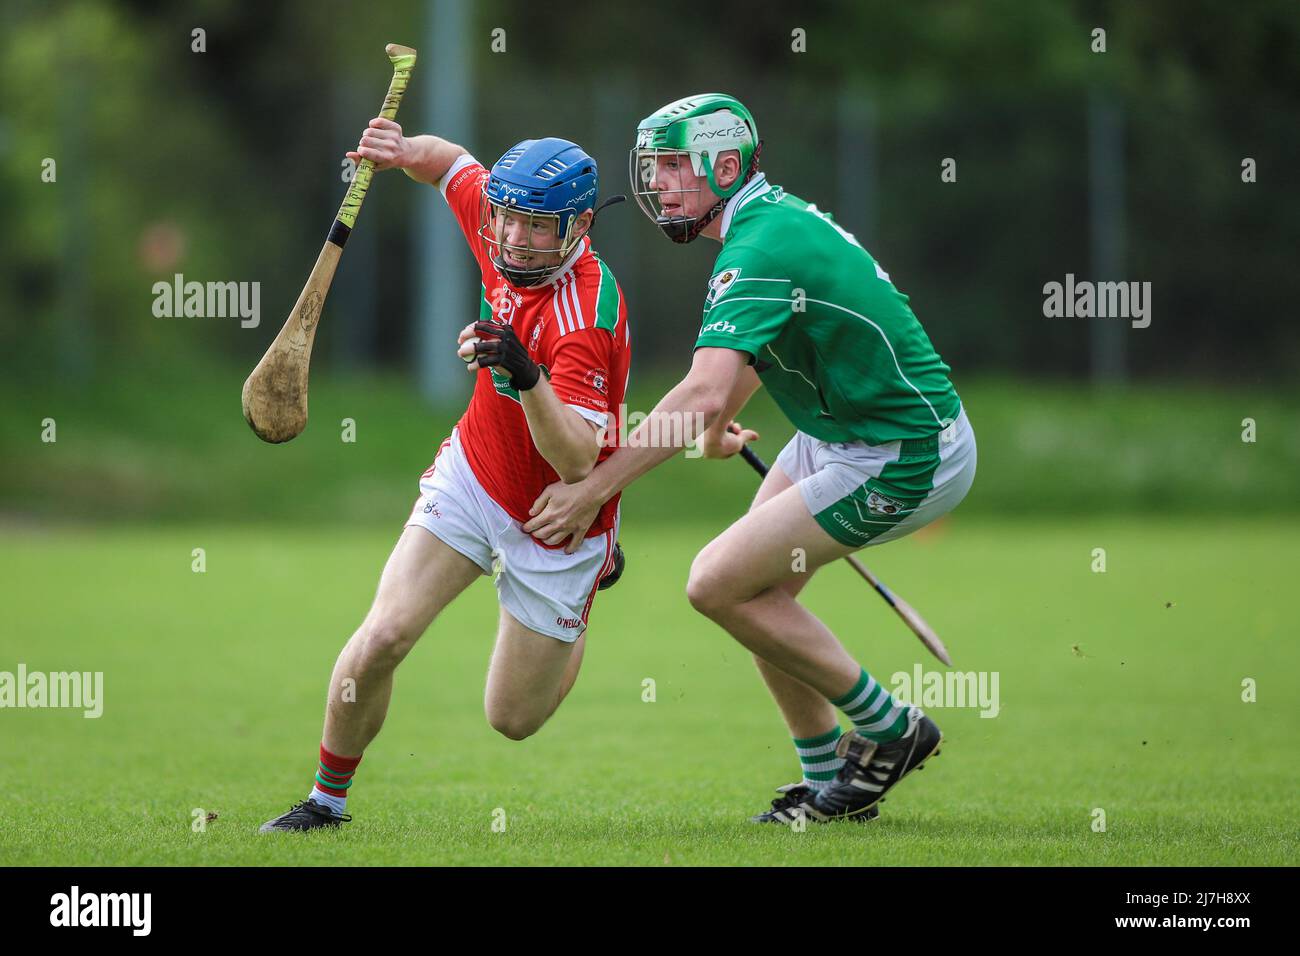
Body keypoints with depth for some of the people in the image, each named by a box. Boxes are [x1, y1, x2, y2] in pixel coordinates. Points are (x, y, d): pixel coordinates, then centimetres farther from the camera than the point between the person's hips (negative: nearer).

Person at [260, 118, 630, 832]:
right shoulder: (495, 218, -12)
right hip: (471, 474, 5)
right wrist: (405, 151, -11)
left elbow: (576, 464, -37)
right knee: (383, 638, -14)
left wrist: (528, 379, -53)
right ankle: (327, 799, 6)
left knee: (514, 719, 9)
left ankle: (594, 568, 38)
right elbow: (452, 163, 11)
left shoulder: (587, 317, -31)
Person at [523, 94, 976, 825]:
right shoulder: (778, 217, 7)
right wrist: (719, 428, 41)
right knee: (757, 588, 12)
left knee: (720, 584, -11)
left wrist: (593, 489, -32)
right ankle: (831, 781, 21)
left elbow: (703, 395, -35)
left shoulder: (759, 251, -23)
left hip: (905, 462, -10)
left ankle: (890, 729, 2)